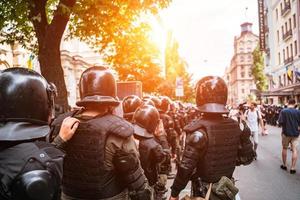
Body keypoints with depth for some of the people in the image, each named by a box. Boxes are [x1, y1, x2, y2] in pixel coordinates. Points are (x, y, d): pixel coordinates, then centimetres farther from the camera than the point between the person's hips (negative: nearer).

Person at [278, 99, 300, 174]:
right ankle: (293, 168, 3)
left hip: (286, 132, -1)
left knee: (284, 148, 15)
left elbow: (280, 122, -15)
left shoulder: (283, 111, -12)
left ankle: (284, 165, 24)